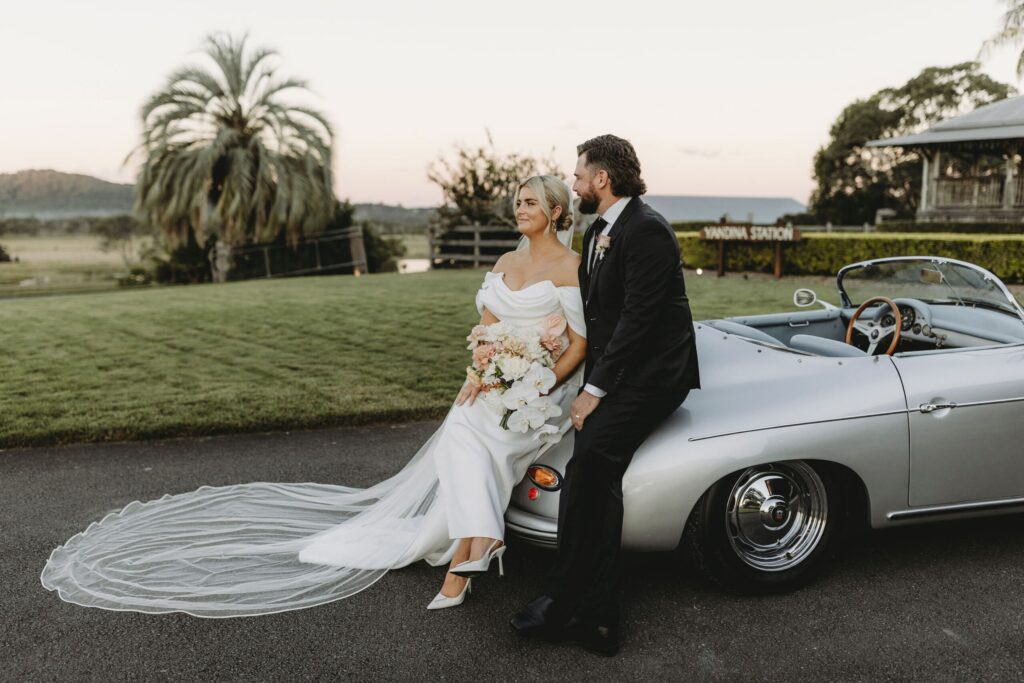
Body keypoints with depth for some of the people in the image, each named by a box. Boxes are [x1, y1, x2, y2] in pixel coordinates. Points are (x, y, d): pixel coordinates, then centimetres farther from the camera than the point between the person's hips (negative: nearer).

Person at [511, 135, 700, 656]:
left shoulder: (646, 231, -15)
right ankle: (597, 620, 2)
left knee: (586, 469, -19)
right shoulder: (598, 232, 16)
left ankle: (563, 602, -8)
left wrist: (594, 390, -18)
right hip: (614, 373, 9)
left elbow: (637, 318, -20)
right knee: (600, 482, -2)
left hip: (649, 376, -9)